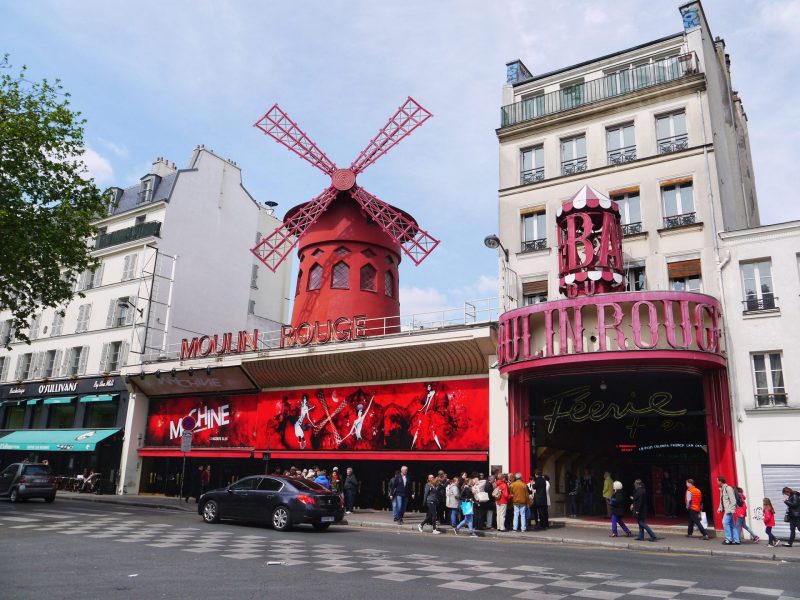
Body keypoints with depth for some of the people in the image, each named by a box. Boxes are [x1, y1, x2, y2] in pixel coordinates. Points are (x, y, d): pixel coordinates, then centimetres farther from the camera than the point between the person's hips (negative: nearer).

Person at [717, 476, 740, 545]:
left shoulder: (728, 488, -13)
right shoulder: (721, 489, 15)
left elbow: (733, 500, -18)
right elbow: (721, 500, 22)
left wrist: (732, 509, -22)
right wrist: (720, 508, 17)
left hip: (729, 509, -10)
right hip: (726, 509, 10)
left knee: (725, 522, -12)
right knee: (732, 524, 10)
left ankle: (729, 539, -7)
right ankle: (736, 540, 13)